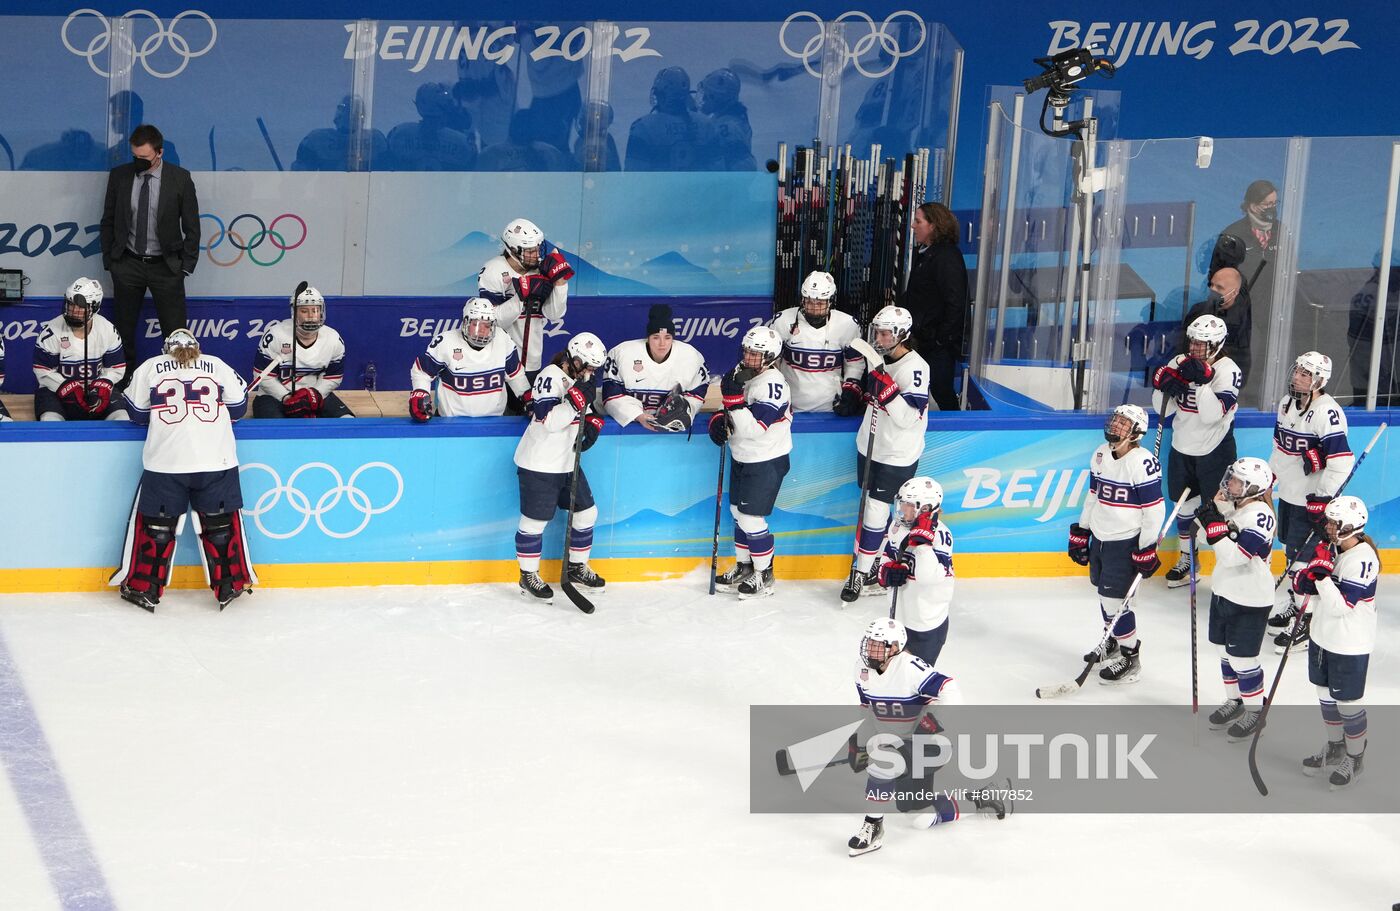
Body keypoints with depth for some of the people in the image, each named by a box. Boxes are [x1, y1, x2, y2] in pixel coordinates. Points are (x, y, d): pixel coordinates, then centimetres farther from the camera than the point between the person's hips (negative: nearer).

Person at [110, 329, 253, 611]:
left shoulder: (149, 367, 11)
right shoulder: (218, 365, 13)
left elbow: (137, 411, 14)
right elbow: (238, 406, 15)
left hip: (165, 461, -1)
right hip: (217, 459, 1)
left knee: (156, 522, 10)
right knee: (220, 521, 12)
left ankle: (144, 588, 13)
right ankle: (230, 586, 16)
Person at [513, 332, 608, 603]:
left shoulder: (580, 379, 8)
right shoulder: (550, 377, -20)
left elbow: (588, 408, 23)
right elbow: (549, 421, -29)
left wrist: (593, 421, 2)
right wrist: (577, 399, -34)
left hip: (567, 463, 9)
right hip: (539, 465, -9)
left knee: (587, 512, 15)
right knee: (535, 521, -1)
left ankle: (577, 567, 31)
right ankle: (528, 576, 13)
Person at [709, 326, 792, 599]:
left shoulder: (772, 384, -25)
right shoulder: (741, 373, 2)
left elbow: (754, 429, -30)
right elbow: (733, 411, 16)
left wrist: (735, 398, -35)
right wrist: (719, 419, -4)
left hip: (767, 462, -9)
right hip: (742, 458, 9)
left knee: (751, 518, -5)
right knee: (738, 512, 17)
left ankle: (764, 575, 10)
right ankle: (744, 566, 32)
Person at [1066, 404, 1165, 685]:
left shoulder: (1142, 462, -19)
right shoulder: (1101, 454, 4)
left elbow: (1154, 510, -17)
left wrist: (1147, 550, -15)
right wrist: (1080, 532, 16)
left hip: (1126, 542, -8)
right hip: (1100, 537, 8)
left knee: (1113, 598, -8)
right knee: (1104, 592, 19)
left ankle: (1130, 658, 7)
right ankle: (1112, 640, 41)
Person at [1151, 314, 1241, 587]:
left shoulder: (1227, 371, -17)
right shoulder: (1180, 363, 0)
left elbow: (1213, 414, -27)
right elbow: (1164, 410, 1)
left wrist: (1201, 380, -34)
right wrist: (1163, 385, -18)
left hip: (1214, 451, -6)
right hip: (1182, 448, 6)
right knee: (1185, 504, 18)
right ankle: (1186, 560, 34)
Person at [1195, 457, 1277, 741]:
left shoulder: (1259, 516, -26)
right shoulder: (1232, 505, 1)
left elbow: (1233, 555, -32)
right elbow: (1208, 540, 9)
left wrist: (1215, 524, -34)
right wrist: (1213, 511, -7)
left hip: (1250, 601, -9)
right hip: (1224, 590, 9)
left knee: (1242, 658, 2)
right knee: (1225, 651, 20)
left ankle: (1255, 711, 19)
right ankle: (1234, 701, 37)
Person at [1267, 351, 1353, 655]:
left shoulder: (1328, 413, -22)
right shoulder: (1286, 403, 5)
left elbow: (1341, 461, -27)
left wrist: (1322, 497, -27)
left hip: (1312, 500, -9)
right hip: (1288, 493, 9)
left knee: (1302, 560, -7)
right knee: (1290, 552, 20)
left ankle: (1307, 624, 1)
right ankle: (1293, 605, 37)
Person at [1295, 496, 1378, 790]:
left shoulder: (1363, 558, -25)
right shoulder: (1330, 548, 0)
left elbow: (1340, 606, -29)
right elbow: (1302, 586, 4)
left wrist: (1322, 574, -36)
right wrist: (1306, 578, -18)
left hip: (1349, 645, -8)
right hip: (1323, 636, 8)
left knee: (1347, 703, 6)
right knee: (1326, 695, 22)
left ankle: (1354, 758, 25)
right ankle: (1335, 747, 41)